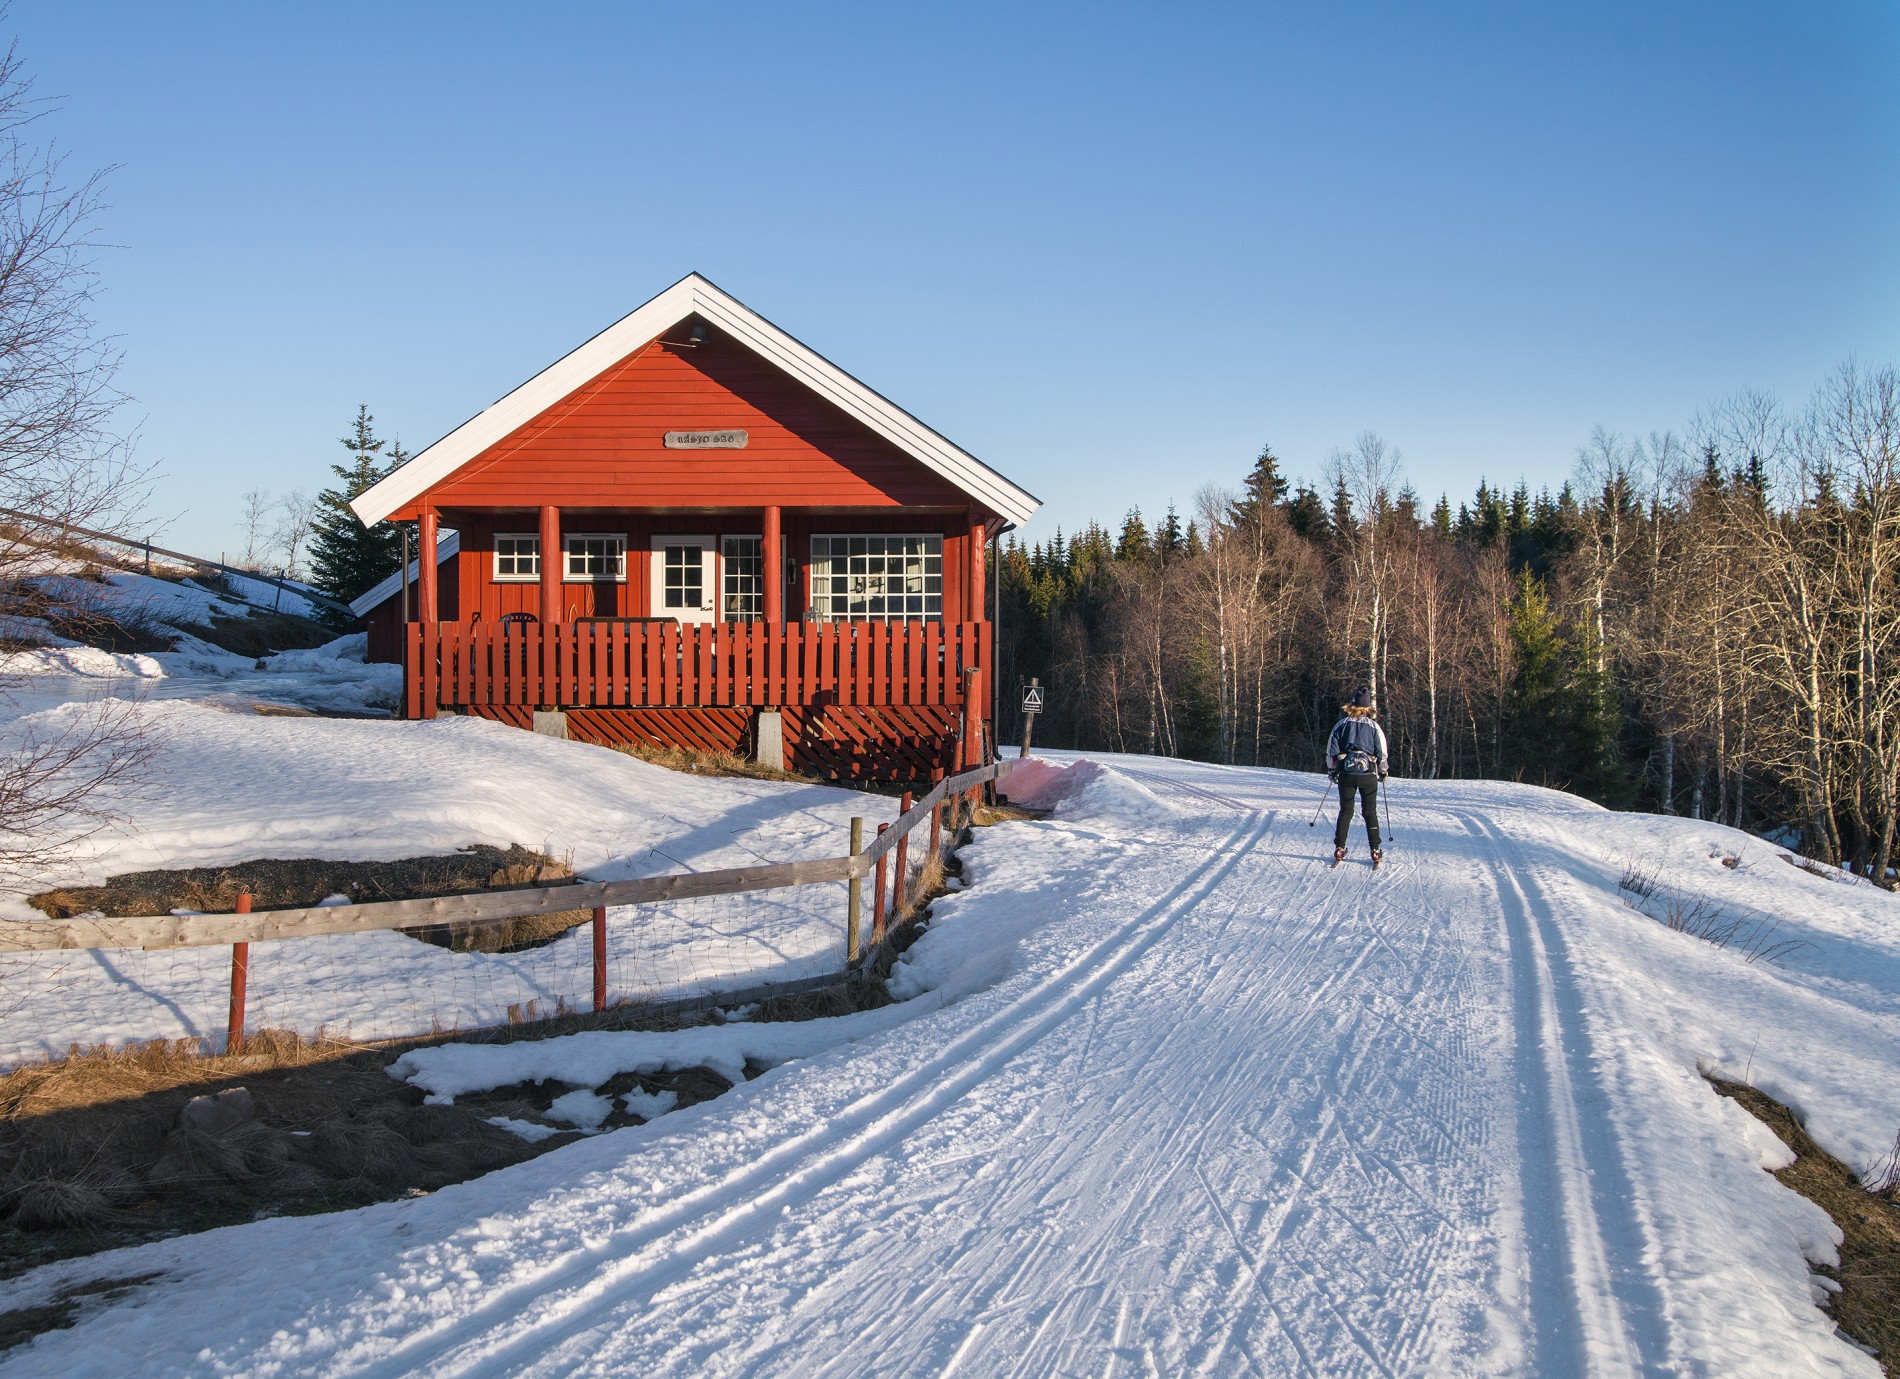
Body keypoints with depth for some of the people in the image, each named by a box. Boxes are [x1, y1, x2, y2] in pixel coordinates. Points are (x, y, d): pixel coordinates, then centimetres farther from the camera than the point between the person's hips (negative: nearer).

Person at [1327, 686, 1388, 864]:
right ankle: (1375, 851, 5)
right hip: (1368, 774, -1)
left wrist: (1332, 770, 14)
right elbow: (1382, 753, 2)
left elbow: (1331, 750, 2)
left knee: (1345, 812, 10)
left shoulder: (1341, 724, 2)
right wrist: (1382, 772, 16)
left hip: (1346, 774, 1)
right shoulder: (1373, 726, 0)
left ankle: (1339, 849, 8)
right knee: (1370, 813, 7)